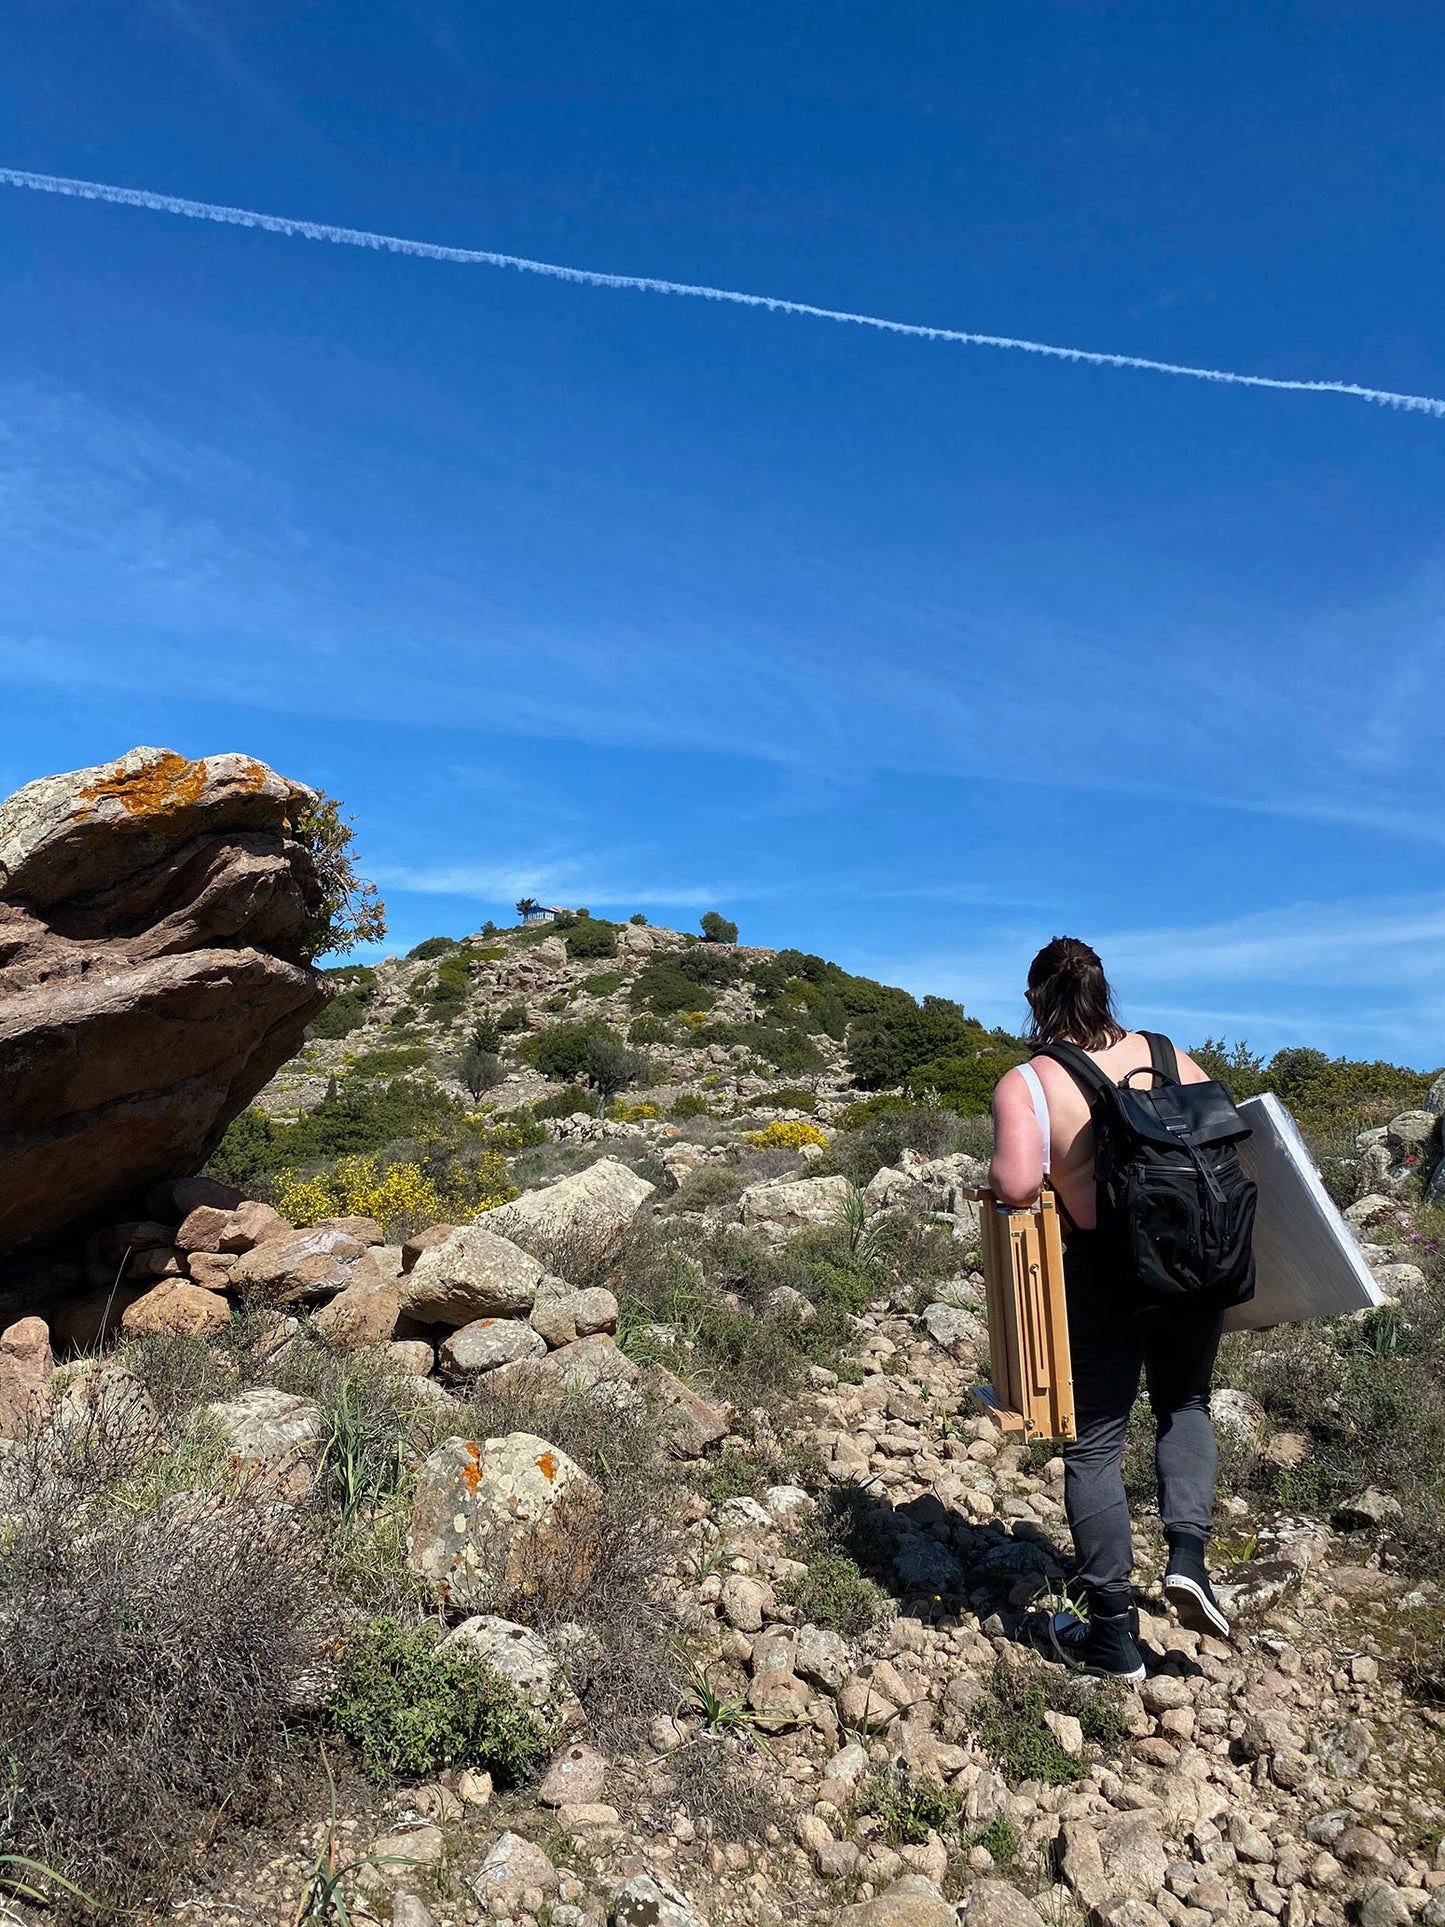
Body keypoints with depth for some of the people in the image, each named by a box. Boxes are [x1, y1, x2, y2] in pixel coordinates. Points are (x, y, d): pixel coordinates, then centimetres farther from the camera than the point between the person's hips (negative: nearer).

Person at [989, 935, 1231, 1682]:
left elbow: (1015, 1182, -25)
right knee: (1184, 1403, 28)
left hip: (1102, 1275, -3)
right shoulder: (1169, 1055, 2)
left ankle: (1113, 1633, 20)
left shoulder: (1025, 1084, -11)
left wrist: (995, 1179, -3)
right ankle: (1188, 1552, 11)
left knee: (1094, 1444, 11)